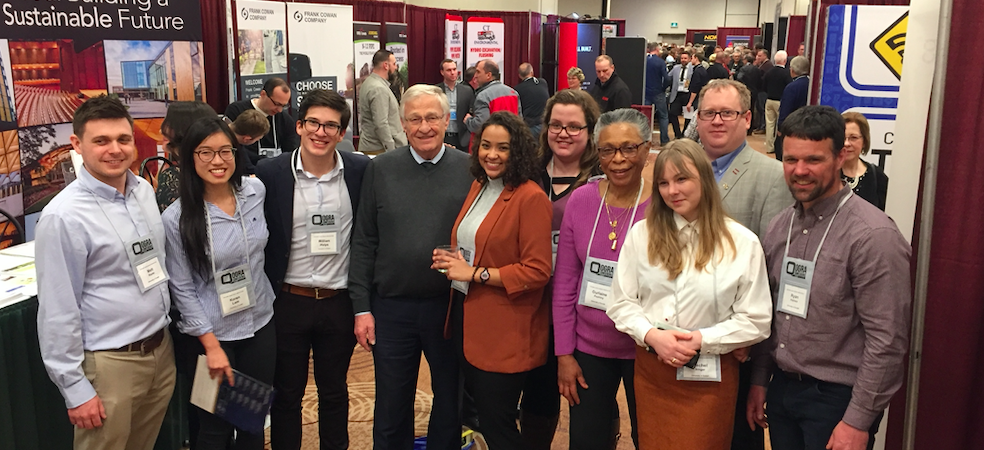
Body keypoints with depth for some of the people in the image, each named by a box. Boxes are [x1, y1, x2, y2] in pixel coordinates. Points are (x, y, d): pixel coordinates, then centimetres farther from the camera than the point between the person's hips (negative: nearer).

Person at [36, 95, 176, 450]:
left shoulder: (145, 190, 3)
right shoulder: (64, 216, -17)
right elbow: (58, 312, -15)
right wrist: (75, 389, -13)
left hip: (162, 350, 6)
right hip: (109, 364, -6)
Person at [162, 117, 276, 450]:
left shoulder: (255, 190, -5)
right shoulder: (177, 218, -17)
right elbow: (182, 289, -11)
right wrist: (211, 345, -12)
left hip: (261, 322, 4)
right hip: (212, 333, -4)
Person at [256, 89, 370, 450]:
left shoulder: (361, 171, -5)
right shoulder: (270, 174, -9)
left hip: (340, 302, 1)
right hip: (288, 302, -1)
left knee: (334, 391, 19)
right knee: (286, 395, 15)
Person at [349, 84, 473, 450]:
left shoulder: (468, 170, -3)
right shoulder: (381, 169, 0)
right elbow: (363, 242, 1)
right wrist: (361, 308, -2)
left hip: (451, 307, 0)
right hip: (392, 308, 1)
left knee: (450, 403, 17)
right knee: (392, 409, 14)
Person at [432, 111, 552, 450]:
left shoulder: (531, 198, -15)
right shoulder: (478, 186, 10)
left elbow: (537, 271, -18)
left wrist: (475, 273, -18)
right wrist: (451, 260, 3)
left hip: (506, 330, -7)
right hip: (466, 314, 8)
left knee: (495, 422, 4)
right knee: (478, 406, 17)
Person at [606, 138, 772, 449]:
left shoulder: (742, 242, -6)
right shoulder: (641, 233, 0)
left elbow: (756, 322, -6)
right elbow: (621, 303, 1)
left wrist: (701, 340, -17)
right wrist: (652, 335, -15)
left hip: (710, 376, -2)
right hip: (651, 369, 2)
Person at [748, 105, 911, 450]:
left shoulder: (873, 235, -18)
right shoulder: (781, 225, 3)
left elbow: (887, 340, -18)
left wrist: (858, 422, -16)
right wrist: (760, 381, 11)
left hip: (838, 397, -6)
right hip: (782, 389, 6)